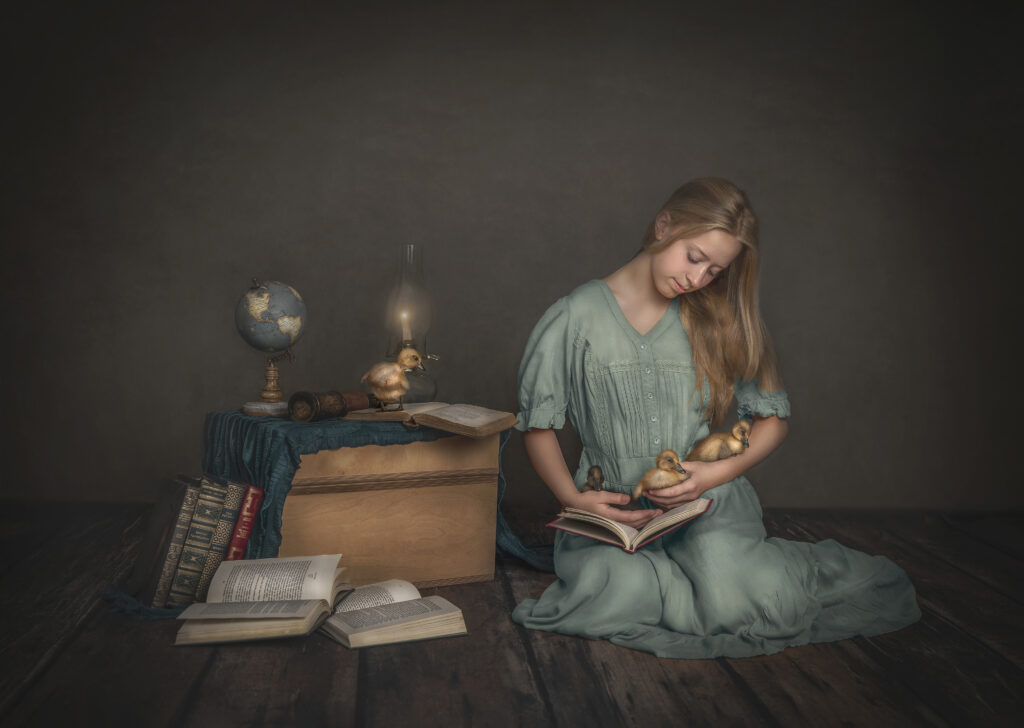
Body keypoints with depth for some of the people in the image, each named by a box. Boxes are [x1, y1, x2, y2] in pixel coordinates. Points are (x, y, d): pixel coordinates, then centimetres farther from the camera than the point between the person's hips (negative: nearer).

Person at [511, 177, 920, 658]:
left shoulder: (716, 321, 6)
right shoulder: (575, 317, -2)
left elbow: (772, 416, 8)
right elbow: (538, 425, 2)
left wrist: (719, 472, -10)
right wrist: (573, 499, -13)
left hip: (707, 504, 1)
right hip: (610, 511, -1)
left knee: (737, 604, -27)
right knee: (619, 592, -33)